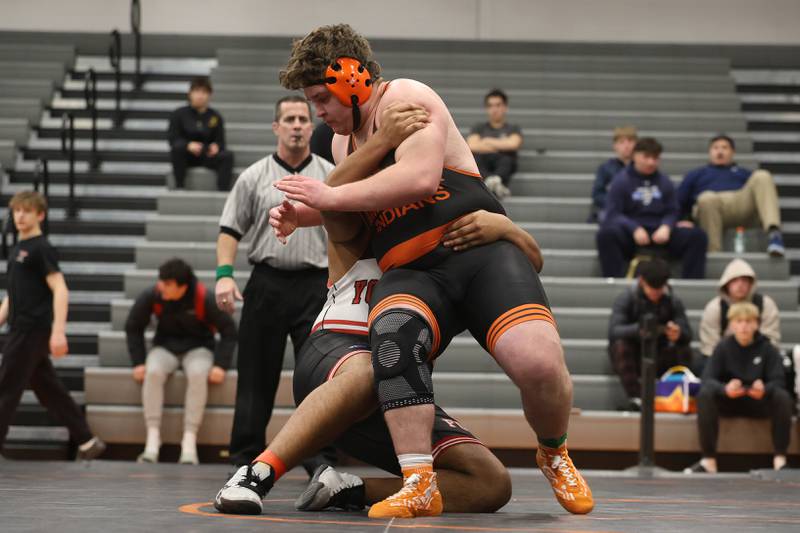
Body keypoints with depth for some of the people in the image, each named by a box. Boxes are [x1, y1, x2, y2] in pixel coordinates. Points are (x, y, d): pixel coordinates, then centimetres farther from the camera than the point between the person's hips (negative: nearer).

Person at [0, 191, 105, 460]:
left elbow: (60, 290, -17)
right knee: (49, 388, 10)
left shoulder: (42, 249, -9)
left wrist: (58, 331, -24)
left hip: (32, 330, -9)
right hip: (22, 330, 9)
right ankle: (87, 440, 15)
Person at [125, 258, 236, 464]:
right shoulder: (151, 296, -14)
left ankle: (190, 440, -34)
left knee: (198, 374, -36)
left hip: (197, 348, -2)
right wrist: (138, 362, -7)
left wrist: (220, 365, -18)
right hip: (165, 347, 2)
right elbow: (133, 327, 1)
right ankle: (153, 438, -32)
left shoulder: (204, 299, -19)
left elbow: (228, 331, -8)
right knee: (153, 372, -33)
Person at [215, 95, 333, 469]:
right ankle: (245, 457, 11)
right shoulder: (254, 177, 6)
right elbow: (231, 229, 4)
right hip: (266, 283, 0)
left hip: (314, 285, 0)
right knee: (256, 376, 4)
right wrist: (224, 274, -9)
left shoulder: (330, 176, 7)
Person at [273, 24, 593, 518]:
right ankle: (420, 485, -39)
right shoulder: (344, 139, 24)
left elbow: (420, 177, -20)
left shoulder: (404, 98, -2)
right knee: (393, 330, -35)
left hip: (481, 254, -5)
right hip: (411, 275, 5)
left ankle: (555, 455, 4)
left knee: (538, 363, -30)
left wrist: (331, 196, -14)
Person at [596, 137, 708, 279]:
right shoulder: (621, 181, 3)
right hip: (630, 233, -3)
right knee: (607, 234, -37)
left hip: (659, 234, 3)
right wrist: (635, 229, -23)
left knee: (697, 235, -19)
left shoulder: (665, 182, 15)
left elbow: (672, 212, 12)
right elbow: (613, 214, -5)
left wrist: (666, 227, -13)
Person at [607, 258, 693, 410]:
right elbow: (613, 331, -25)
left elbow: (687, 335, -12)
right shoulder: (626, 299, -11)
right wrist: (638, 330, -46)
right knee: (621, 345, -33)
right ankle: (635, 396, -31)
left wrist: (678, 334, -38)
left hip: (658, 360, 2)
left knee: (684, 351, -25)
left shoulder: (673, 301, -3)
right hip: (632, 358, -2)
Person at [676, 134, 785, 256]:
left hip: (743, 204, 2)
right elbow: (679, 200, 24)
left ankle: (774, 233, -46)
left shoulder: (743, 173, 38)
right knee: (707, 198, -38)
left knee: (762, 177, -25)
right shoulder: (696, 174, 35)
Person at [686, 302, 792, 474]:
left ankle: (780, 459, -24)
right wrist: (725, 389, -38)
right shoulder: (723, 347, -5)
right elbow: (708, 379, -14)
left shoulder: (767, 348, -4)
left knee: (783, 397, -30)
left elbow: (778, 380, -11)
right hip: (728, 401, 0)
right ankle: (709, 460, -29)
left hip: (759, 402, 0)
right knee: (704, 395, -30)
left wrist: (765, 389, -37)